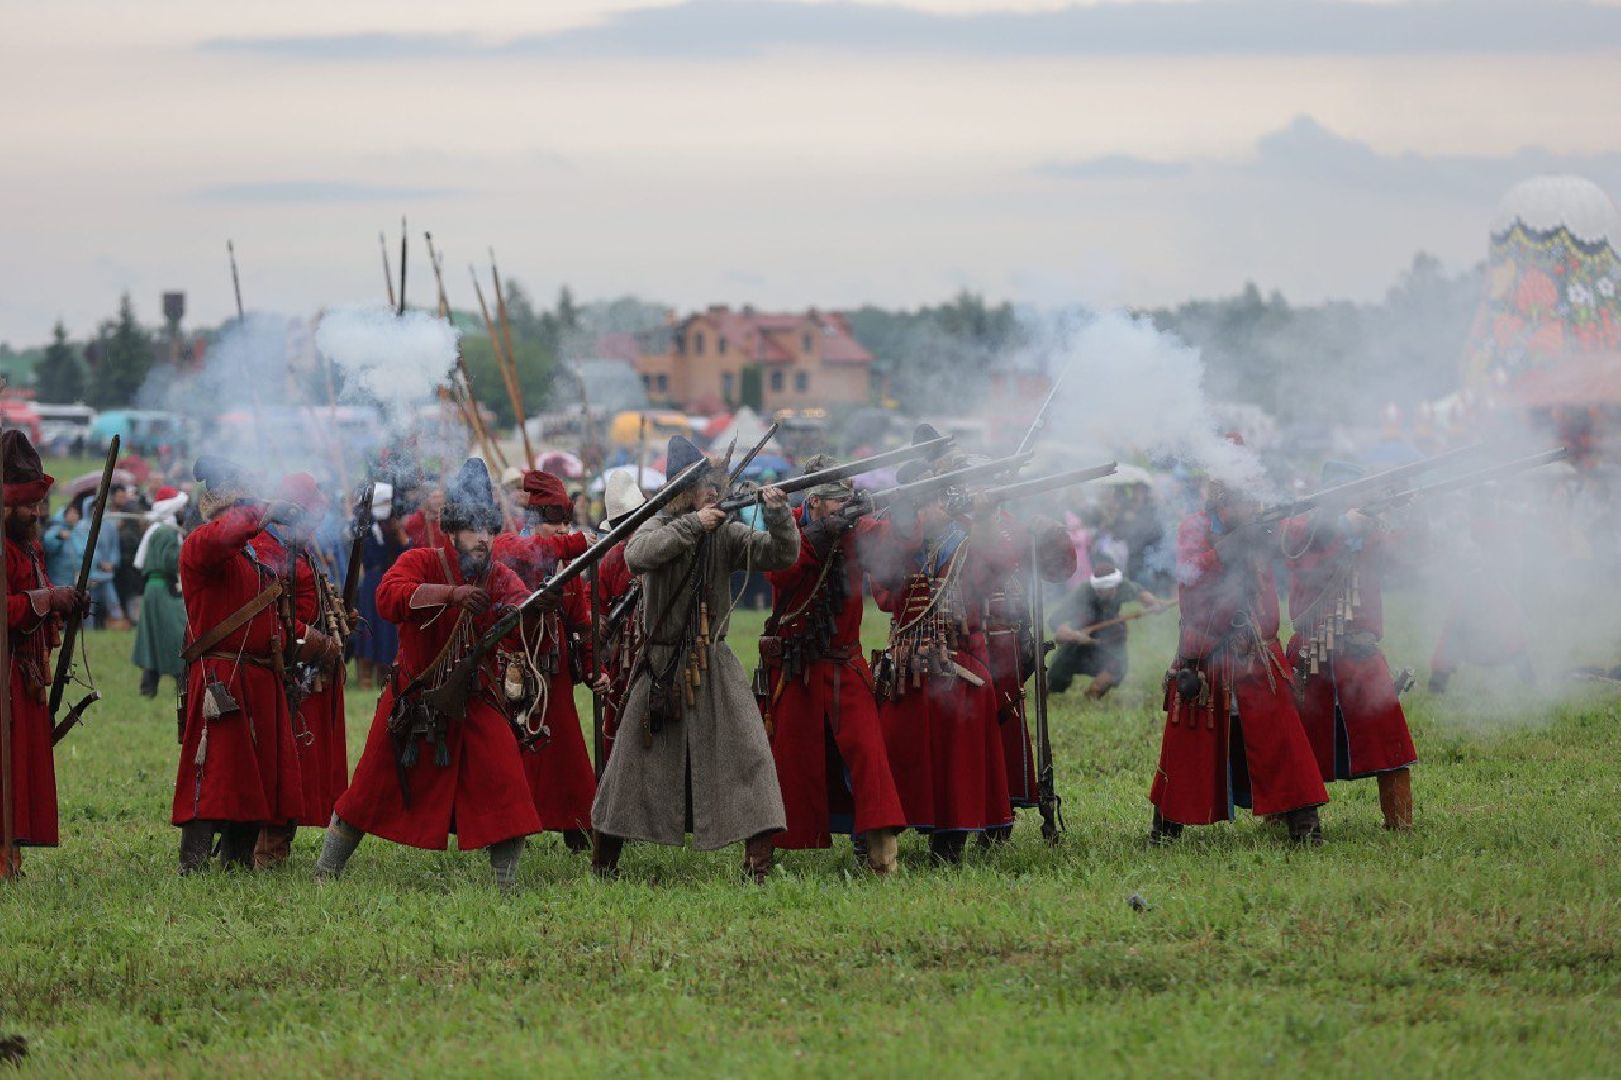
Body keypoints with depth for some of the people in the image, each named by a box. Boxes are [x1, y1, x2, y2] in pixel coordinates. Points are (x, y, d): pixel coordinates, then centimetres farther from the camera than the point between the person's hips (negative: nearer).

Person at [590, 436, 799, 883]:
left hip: (714, 667, 2)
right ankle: (603, 860, 21)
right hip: (662, 665, -2)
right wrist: (692, 524, -30)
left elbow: (781, 556, -4)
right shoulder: (660, 526, -5)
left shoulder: (726, 533, 2)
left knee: (747, 752, -12)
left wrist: (779, 516, -22)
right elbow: (637, 556, -26)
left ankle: (759, 862, -13)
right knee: (634, 759, 7)